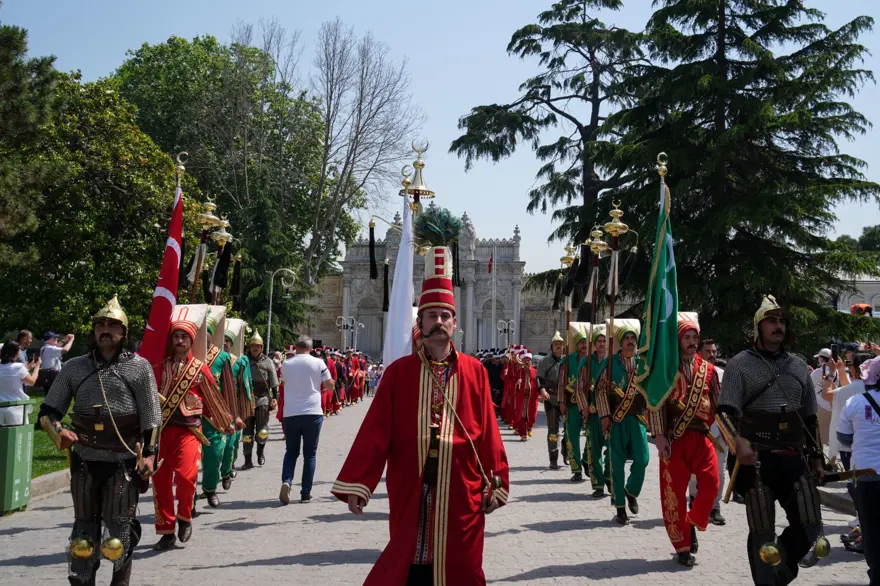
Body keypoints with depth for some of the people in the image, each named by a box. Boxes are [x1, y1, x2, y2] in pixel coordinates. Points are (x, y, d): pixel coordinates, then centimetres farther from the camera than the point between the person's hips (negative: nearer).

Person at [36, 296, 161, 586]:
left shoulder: (139, 367, -2)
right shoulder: (74, 367, 5)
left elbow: (151, 415, -2)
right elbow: (48, 410, 7)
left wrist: (149, 453, -8)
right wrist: (57, 432, -12)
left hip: (124, 462, -3)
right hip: (84, 461, 3)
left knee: (119, 529, 5)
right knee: (84, 528, 12)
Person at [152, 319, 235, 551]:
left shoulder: (200, 369, 5)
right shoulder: (159, 367, 10)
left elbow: (213, 399, 15)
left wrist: (226, 424, 23)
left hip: (189, 429, -3)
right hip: (162, 429, 3)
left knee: (185, 475, -18)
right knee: (160, 480, 3)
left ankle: (185, 517, 10)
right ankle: (167, 532, 16)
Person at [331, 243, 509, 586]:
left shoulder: (474, 372, 4)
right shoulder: (399, 371, 1)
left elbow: (488, 434, 3)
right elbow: (375, 433, -5)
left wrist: (495, 484, 2)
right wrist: (356, 484, -10)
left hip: (460, 494, 1)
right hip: (410, 491, -1)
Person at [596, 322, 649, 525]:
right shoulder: (610, 363, 2)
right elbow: (602, 389, -1)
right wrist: (605, 415, -9)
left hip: (637, 417, 2)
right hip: (616, 419, -2)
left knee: (642, 459, -6)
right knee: (617, 463, 1)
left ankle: (631, 491, 22)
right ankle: (620, 507, 11)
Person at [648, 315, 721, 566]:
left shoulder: (708, 369, 9)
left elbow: (718, 403, 11)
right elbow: (656, 403, -6)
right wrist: (659, 436, -13)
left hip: (703, 437, 3)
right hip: (674, 439, -3)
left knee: (711, 484, -9)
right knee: (674, 491, 0)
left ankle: (693, 524, 18)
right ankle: (682, 545, 12)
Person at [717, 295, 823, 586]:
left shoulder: (799, 366, 14)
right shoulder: (740, 364, -2)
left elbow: (810, 418, 20)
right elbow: (725, 412, -11)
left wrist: (816, 458, 17)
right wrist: (738, 443, -28)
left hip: (795, 459, 5)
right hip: (757, 460, -4)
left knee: (810, 526, 4)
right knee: (763, 532, 1)